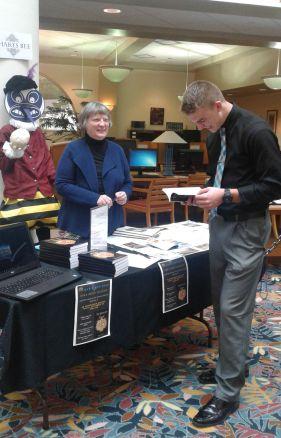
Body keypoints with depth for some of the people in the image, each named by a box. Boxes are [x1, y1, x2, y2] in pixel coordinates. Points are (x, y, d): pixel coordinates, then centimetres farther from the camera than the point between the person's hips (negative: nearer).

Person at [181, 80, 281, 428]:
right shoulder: (215, 136, 9)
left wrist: (227, 195, -23)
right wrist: (207, 191, 1)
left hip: (246, 229, -8)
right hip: (220, 223, 8)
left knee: (233, 309, -5)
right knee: (221, 303, 16)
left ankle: (228, 393, 7)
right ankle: (230, 366, 34)